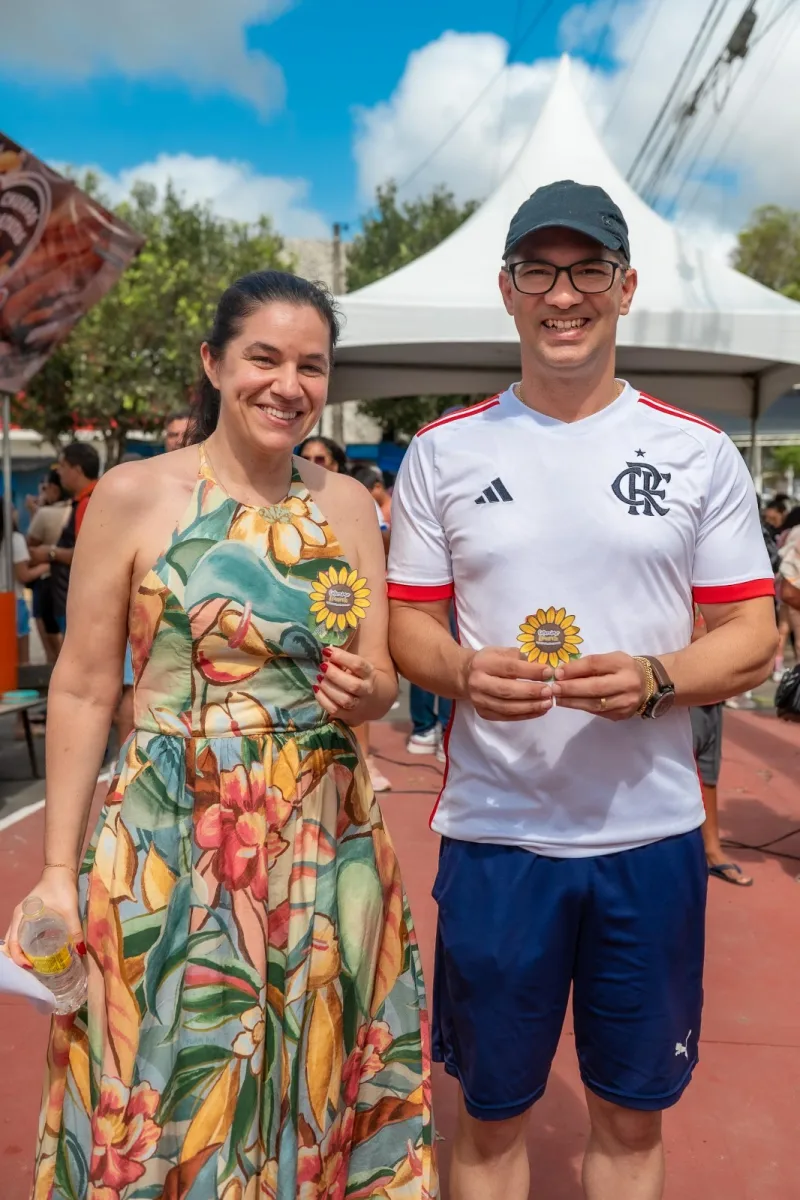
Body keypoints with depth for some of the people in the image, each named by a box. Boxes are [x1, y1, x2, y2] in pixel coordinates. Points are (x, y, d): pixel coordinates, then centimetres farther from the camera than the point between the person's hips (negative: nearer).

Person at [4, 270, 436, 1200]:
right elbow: (83, 688, -4)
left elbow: (381, 676, 7)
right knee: (168, 1098, 12)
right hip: (168, 844, -3)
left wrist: (363, 691, -16)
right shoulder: (133, 495, -6)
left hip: (325, 846, 3)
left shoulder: (347, 505, 3)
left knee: (316, 1093, 17)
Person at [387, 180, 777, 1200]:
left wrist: (653, 679, -19)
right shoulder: (442, 453, 2)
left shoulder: (701, 454, 1)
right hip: (493, 831, 0)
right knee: (492, 1116, 16)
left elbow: (753, 639, 1)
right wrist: (463, 674, -18)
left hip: (652, 831, 1)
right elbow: (408, 624, 4)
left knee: (631, 1116, 19)